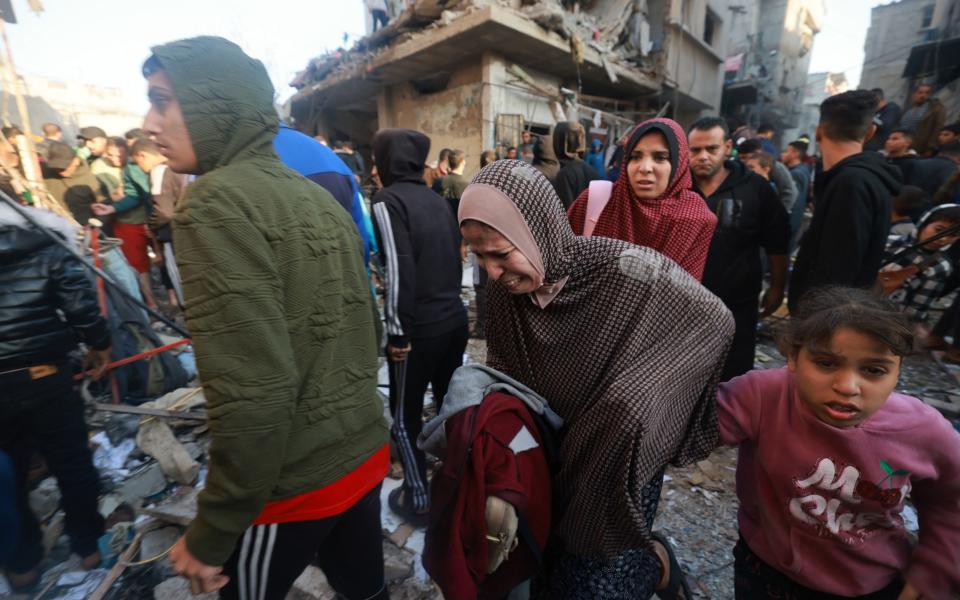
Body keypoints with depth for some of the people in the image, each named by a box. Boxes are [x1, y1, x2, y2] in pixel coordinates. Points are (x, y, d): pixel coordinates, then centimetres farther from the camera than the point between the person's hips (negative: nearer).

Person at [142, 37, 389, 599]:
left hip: (294, 484, -6)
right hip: (363, 452, 6)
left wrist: (211, 533, -11)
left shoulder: (216, 203, -18)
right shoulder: (320, 197, 5)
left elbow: (253, 394, -25)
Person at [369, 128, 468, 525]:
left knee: (404, 416, 10)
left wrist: (399, 332, -14)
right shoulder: (437, 199, 12)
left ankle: (418, 499, 23)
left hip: (419, 328, -7)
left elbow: (400, 271, -19)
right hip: (455, 318, 7)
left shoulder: (388, 200, -10)